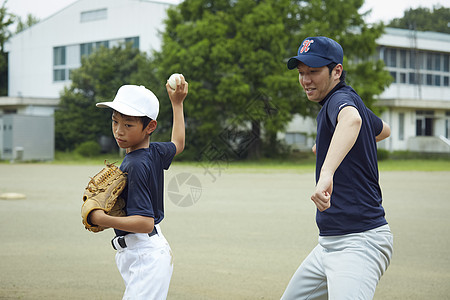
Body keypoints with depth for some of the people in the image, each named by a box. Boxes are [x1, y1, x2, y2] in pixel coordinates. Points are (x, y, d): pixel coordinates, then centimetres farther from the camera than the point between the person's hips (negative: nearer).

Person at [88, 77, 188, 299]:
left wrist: (103, 220, -28)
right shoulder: (156, 152, 4)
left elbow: (145, 222, -25)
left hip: (145, 257, -10)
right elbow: (178, 144, 30)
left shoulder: (135, 166, -21)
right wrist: (177, 104, 37)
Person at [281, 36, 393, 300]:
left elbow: (352, 120, -39)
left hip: (361, 241, -10)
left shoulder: (341, 98, -12)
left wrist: (327, 173, -54)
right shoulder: (351, 101, 17)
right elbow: (383, 130, 38)